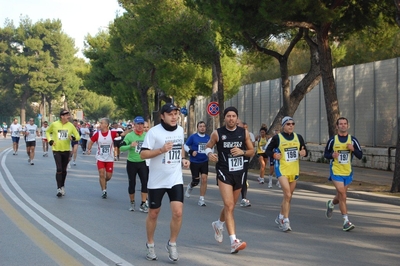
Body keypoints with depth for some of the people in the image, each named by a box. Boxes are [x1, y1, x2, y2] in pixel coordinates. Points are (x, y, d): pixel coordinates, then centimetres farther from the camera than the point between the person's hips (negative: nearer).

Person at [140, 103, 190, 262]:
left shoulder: (180, 130, 4)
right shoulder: (154, 132, -13)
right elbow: (143, 154, -15)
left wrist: (183, 159, 6)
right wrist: (161, 150, -28)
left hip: (175, 179, 3)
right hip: (157, 180, -3)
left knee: (178, 212, -9)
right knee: (153, 213, 10)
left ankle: (172, 244, 11)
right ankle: (150, 245, 30)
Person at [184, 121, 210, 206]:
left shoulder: (208, 137, 4)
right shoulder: (193, 137, -6)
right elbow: (185, 146, 1)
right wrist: (191, 152, -13)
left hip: (204, 161, 2)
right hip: (194, 162, -2)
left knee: (204, 179, -9)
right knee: (196, 181, 2)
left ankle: (201, 199, 0)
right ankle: (190, 187, 40)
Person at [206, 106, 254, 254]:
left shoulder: (244, 133, 2)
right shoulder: (217, 133, -4)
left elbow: (252, 151, 9)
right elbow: (208, 146, 9)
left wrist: (242, 152, -12)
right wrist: (209, 153, -14)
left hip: (239, 172, 4)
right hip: (224, 172, -4)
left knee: (231, 206, 18)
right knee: (229, 205, -17)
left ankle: (218, 224, 49)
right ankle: (234, 241, -21)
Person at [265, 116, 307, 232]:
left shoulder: (298, 137, 7)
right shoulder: (277, 138, -5)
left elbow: (305, 150, 13)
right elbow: (268, 150, 3)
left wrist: (304, 153, -11)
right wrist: (274, 155, -18)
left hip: (294, 170, 5)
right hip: (282, 169, -5)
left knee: (288, 196, 13)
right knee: (287, 194, -17)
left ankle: (280, 217, 29)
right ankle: (285, 221, -12)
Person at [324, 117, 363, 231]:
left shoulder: (353, 140, 1)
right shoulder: (332, 140, -2)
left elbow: (360, 156, 2)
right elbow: (325, 154, 7)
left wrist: (353, 149, -18)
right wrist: (332, 155, -15)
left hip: (348, 172, 3)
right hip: (336, 171, -3)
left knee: (340, 196, 15)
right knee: (343, 196, -14)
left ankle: (331, 204, 49)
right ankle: (346, 221, -11)